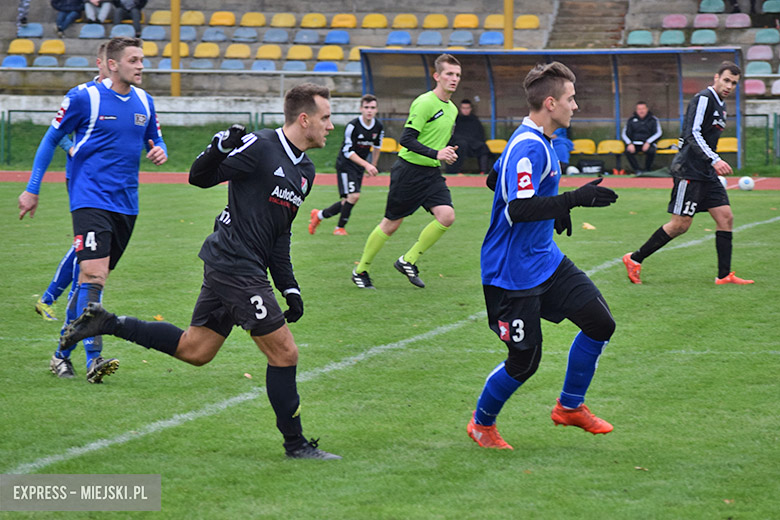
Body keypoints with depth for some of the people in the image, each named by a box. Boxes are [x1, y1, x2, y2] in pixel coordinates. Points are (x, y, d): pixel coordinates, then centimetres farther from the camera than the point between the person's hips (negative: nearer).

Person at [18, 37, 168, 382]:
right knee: (93, 276, -18)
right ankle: (93, 359, -21)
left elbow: (155, 140, 24)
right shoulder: (85, 98, -7)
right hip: (90, 200, -6)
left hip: (126, 204, 6)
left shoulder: (144, 102, 9)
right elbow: (52, 139, 2)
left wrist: (160, 152, -2)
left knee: (92, 280, 10)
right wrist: (32, 190, 3)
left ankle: (62, 353, 21)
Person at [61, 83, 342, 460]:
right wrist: (221, 148, -31)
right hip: (234, 265, -9)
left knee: (194, 350, 13)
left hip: (247, 269, 9)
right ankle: (295, 444, 6)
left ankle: (107, 324, 19)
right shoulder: (260, 147, -13)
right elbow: (199, 178, -10)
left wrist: (289, 287, 16)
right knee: (284, 354, -6)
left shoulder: (305, 171, 14)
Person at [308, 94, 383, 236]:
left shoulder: (378, 127, -2)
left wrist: (373, 166, 23)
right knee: (353, 196, -20)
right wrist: (367, 165, -27)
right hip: (345, 164, -6)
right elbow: (348, 151, -21)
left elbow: (376, 147, 17)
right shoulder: (353, 125, -21)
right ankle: (340, 228, -5)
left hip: (360, 167, 6)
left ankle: (319, 215, 25)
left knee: (348, 201, 5)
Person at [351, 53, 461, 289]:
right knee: (391, 224, 1)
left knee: (447, 216, -14)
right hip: (409, 170, -7)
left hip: (432, 173, 7)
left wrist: (447, 154, 12)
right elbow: (407, 139, -22)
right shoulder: (424, 103, -16)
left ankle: (408, 261, 1)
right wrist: (436, 154, -28)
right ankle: (361, 270, 20)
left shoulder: (452, 109, 11)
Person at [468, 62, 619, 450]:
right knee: (524, 361, -1)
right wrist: (573, 200, -33)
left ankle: (570, 406, 22)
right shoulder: (528, 148, -23)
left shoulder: (538, 142, 9)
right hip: (513, 272, -10)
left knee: (600, 323, 5)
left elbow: (495, 179, 24)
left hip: (546, 260, 10)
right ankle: (481, 424, 24)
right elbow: (517, 210, -32)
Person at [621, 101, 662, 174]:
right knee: (628, 151, -32)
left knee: (651, 151, -36)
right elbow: (625, 134, 6)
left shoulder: (653, 120, 6)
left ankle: (647, 170, -14)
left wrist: (648, 143, -16)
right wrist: (630, 144, -13)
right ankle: (637, 170, -21)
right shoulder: (631, 120, 9)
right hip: (635, 144, 1)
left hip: (648, 144, -1)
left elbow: (658, 133, -2)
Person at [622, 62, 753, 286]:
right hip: (689, 170, -10)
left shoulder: (721, 105, 17)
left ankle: (724, 275, 4)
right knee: (680, 224, -8)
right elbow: (693, 134, -22)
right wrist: (715, 160, -28)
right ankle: (634, 259, 4)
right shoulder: (703, 99, -13)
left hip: (706, 173, 10)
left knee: (725, 217, 2)